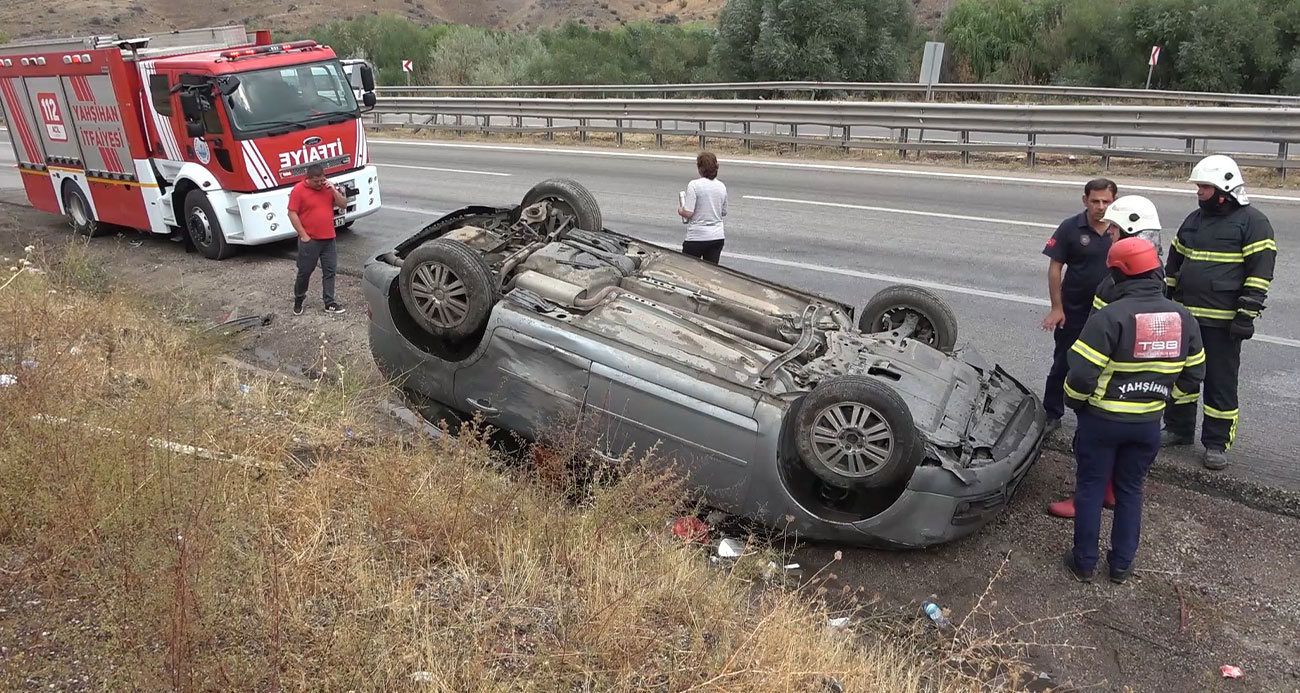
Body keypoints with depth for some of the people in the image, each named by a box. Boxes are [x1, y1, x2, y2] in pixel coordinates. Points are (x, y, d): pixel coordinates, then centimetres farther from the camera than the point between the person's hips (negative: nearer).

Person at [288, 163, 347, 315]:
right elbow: (292, 214, -11)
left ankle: (329, 303, 12)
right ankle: (298, 300, 25)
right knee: (305, 272, 5)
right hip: (309, 240, -4)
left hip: (329, 239, 5)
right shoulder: (298, 190, -9)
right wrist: (303, 235, -14)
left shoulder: (328, 187, 6)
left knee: (329, 271, 6)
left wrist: (333, 190, -11)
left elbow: (343, 205, 3)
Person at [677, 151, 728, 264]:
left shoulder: (694, 185, -13)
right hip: (718, 237, 5)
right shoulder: (722, 186, 5)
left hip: (697, 238, -5)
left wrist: (680, 210, 3)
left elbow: (688, 213, -18)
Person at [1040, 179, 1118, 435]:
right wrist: (1057, 307, -9)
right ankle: (1052, 414, 20)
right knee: (1062, 364, 8)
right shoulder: (1070, 228, -8)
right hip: (1074, 311, -2)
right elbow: (1055, 267, -6)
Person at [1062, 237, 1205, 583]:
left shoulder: (1110, 317, -21)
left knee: (1090, 487, 10)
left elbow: (1081, 374, -21)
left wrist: (1075, 404, -2)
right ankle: (1121, 564, 27)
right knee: (1130, 489, 18)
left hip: (1102, 419, -5)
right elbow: (1193, 377, 7)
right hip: (1149, 422, 5)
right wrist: (1162, 399, 20)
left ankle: (1084, 562, 19)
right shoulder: (1184, 318, -1)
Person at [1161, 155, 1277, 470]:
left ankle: (1217, 443, 12)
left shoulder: (1252, 222, -8)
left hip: (1223, 322, -6)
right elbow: (1173, 263, 19)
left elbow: (1260, 273, -12)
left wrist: (1247, 313, -18)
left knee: (1221, 382, 3)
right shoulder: (1194, 220, 12)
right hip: (1185, 316, 7)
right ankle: (1178, 428, 30)